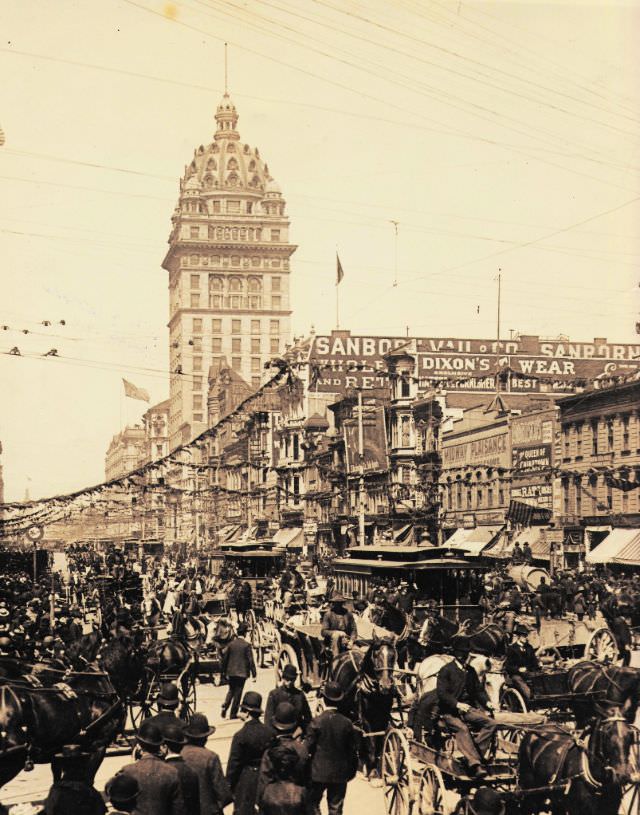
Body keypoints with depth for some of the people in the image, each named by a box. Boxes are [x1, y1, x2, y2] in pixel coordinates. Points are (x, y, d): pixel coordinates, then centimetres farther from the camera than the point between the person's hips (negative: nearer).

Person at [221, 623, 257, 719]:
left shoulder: (231, 643, 0)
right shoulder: (247, 645, -11)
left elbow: (224, 657, 5)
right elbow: (250, 660, -11)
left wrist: (224, 671, 16)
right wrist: (254, 674, -5)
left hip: (231, 672, 4)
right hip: (242, 672, -4)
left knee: (231, 690, 21)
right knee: (238, 693, 5)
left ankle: (225, 706, 2)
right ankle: (233, 713, 7)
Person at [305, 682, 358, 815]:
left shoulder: (317, 722, -13)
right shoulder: (346, 723, -5)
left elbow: (308, 747, -10)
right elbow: (353, 750, 1)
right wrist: (351, 771, 14)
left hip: (318, 772, -2)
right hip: (340, 774, 2)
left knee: (313, 804, 12)